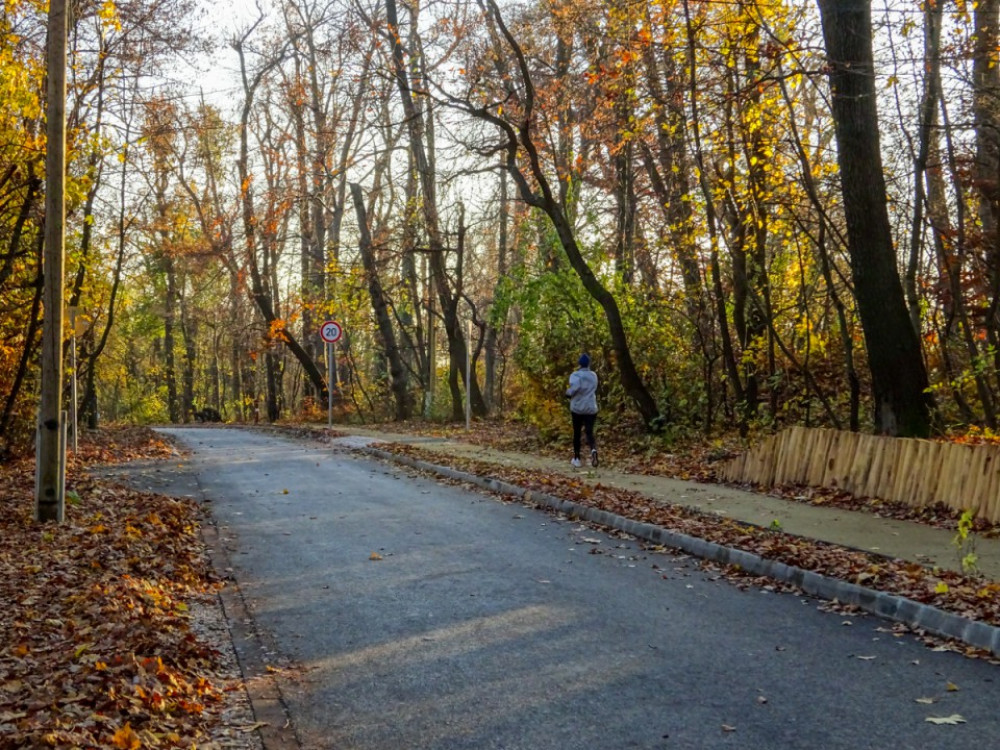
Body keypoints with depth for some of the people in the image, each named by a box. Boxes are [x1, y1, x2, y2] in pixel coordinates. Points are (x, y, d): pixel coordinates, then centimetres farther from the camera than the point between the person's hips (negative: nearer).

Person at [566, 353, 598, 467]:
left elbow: (575, 387, -28)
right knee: (589, 432, -3)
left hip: (577, 407, -2)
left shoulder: (576, 375, -9)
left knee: (577, 433, 11)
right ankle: (593, 449, -34)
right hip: (591, 408, 3)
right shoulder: (593, 376, 8)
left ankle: (576, 459, 20)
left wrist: (568, 393, -11)